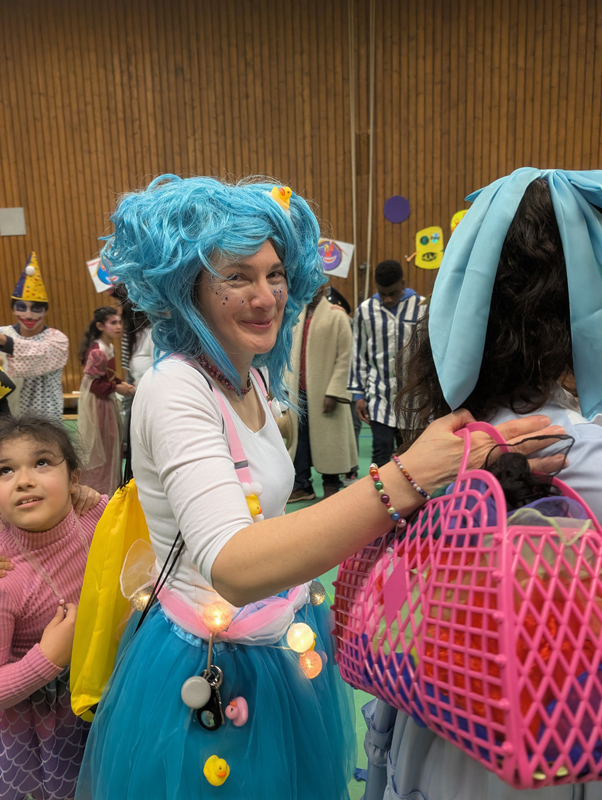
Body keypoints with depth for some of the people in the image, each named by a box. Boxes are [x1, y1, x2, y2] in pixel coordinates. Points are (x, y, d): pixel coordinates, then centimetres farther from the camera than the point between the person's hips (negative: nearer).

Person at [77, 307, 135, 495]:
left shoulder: (109, 347, 5)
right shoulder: (98, 351, -24)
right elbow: (93, 383, -22)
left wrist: (121, 383, -2)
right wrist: (116, 388, -17)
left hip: (107, 401, 9)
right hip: (96, 403, -9)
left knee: (111, 442, 18)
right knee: (100, 446, 3)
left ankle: (111, 485, 32)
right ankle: (100, 488, 19)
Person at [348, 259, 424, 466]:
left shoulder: (422, 307, -2)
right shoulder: (365, 310, 2)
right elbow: (359, 355, 7)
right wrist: (359, 394, 5)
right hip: (379, 396, 0)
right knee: (381, 453, -3)